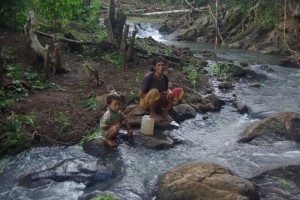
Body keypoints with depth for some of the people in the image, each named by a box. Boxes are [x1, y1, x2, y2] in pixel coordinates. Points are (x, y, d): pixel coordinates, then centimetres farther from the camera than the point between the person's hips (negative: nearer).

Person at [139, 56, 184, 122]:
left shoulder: (165, 77, -4)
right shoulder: (149, 77, -21)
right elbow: (141, 94, -18)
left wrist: (168, 91, -15)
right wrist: (158, 95, -22)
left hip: (159, 102, 5)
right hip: (146, 103, -5)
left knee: (179, 91, -8)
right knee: (154, 91, -39)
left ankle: (165, 112, -1)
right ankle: (152, 113, -13)